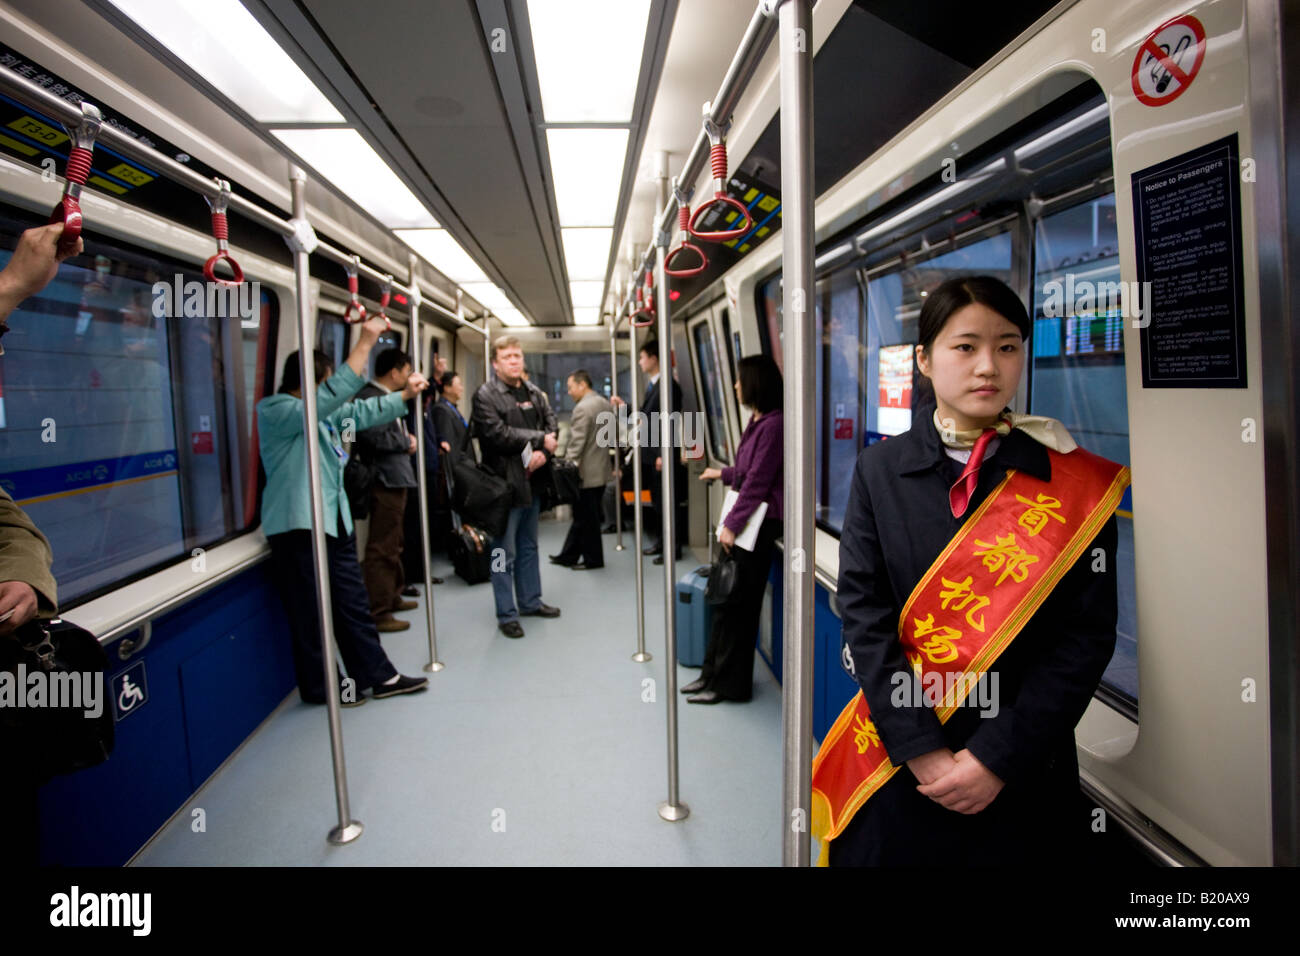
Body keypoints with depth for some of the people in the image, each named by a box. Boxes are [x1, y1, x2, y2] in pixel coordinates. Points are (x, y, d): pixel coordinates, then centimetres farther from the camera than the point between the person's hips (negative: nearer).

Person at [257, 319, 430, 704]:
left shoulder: (321, 411, 15)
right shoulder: (274, 410, -13)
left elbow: (362, 412, 22)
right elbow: (332, 397, -26)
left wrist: (405, 395, 16)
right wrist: (365, 344, -26)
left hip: (336, 523, 9)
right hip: (299, 527, -9)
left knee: (353, 604, 13)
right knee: (311, 611, 2)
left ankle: (379, 676, 20)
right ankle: (318, 685, 18)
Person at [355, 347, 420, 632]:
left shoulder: (387, 396, 17)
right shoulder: (370, 396, -15)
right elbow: (374, 438, -26)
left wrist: (406, 440, 8)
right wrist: (406, 442, -11)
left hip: (395, 479, 11)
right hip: (385, 480, -11)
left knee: (393, 545, 21)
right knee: (382, 549, -7)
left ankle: (392, 597, 34)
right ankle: (378, 612, -1)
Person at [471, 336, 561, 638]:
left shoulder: (534, 393, 12)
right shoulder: (486, 395, -8)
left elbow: (552, 425, 8)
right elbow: (497, 434, -19)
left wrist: (543, 452, -12)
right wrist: (540, 439, -13)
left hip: (532, 481, 7)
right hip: (505, 484, -7)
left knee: (529, 547, 18)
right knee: (505, 554, 1)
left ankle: (530, 602, 31)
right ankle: (506, 615, 11)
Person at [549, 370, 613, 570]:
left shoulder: (583, 407, -18)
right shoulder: (605, 403, 11)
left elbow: (577, 442, -21)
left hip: (586, 473, -10)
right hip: (601, 469, 10)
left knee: (586, 518, 2)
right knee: (582, 516, 15)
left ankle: (593, 559, 12)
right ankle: (568, 555, 24)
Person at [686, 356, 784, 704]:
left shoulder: (774, 425, -17)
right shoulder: (757, 420, 12)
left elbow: (757, 481, -19)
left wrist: (732, 523, -18)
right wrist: (722, 473, 37)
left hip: (759, 524, -9)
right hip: (742, 519, 9)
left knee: (737, 604, 0)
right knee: (724, 599, 13)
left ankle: (729, 684, 13)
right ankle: (713, 673, 23)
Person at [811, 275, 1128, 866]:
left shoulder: (1073, 484, -4)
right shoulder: (880, 471, -2)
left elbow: (1087, 635, -7)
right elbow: (863, 612, -8)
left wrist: (998, 757, -14)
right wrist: (921, 749, -15)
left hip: (1021, 774, 0)